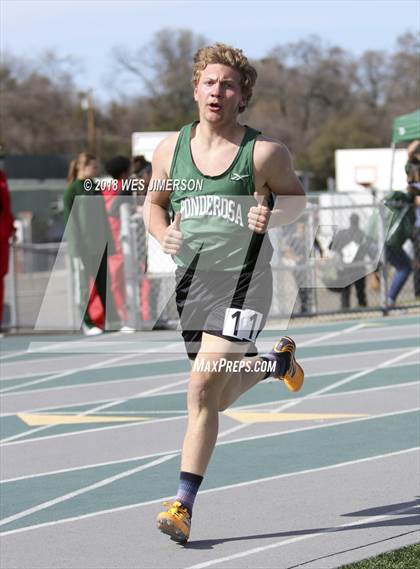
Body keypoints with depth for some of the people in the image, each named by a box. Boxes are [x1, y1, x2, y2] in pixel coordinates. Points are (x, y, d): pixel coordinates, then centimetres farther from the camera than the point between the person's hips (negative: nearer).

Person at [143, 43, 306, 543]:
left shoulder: (264, 153, -5)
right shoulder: (170, 149, 5)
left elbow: (298, 199, 9)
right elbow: (153, 204, 20)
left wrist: (271, 216, -13)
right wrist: (163, 233, -2)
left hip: (241, 280, -5)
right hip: (191, 280, 5)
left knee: (203, 386, -20)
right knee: (220, 396, 17)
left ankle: (183, 506, -12)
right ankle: (277, 362, 49)